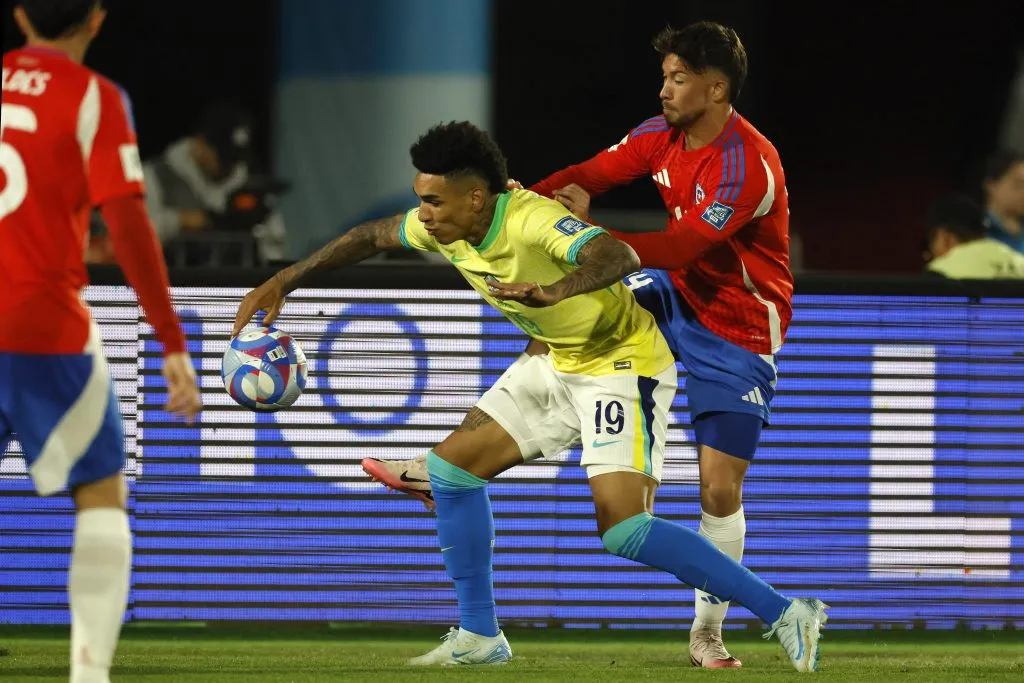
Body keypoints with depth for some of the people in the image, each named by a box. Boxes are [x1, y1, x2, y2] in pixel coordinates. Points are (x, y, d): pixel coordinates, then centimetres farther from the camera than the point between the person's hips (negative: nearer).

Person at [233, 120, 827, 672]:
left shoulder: (533, 221, -32)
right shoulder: (443, 226, -7)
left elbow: (620, 257, -50)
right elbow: (374, 237, 14)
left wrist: (553, 291, -67)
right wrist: (286, 281, 13)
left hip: (623, 361, -9)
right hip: (556, 362, 9)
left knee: (624, 529, -21)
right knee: (454, 466, 5)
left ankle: (785, 615, -16)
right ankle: (479, 637, 17)